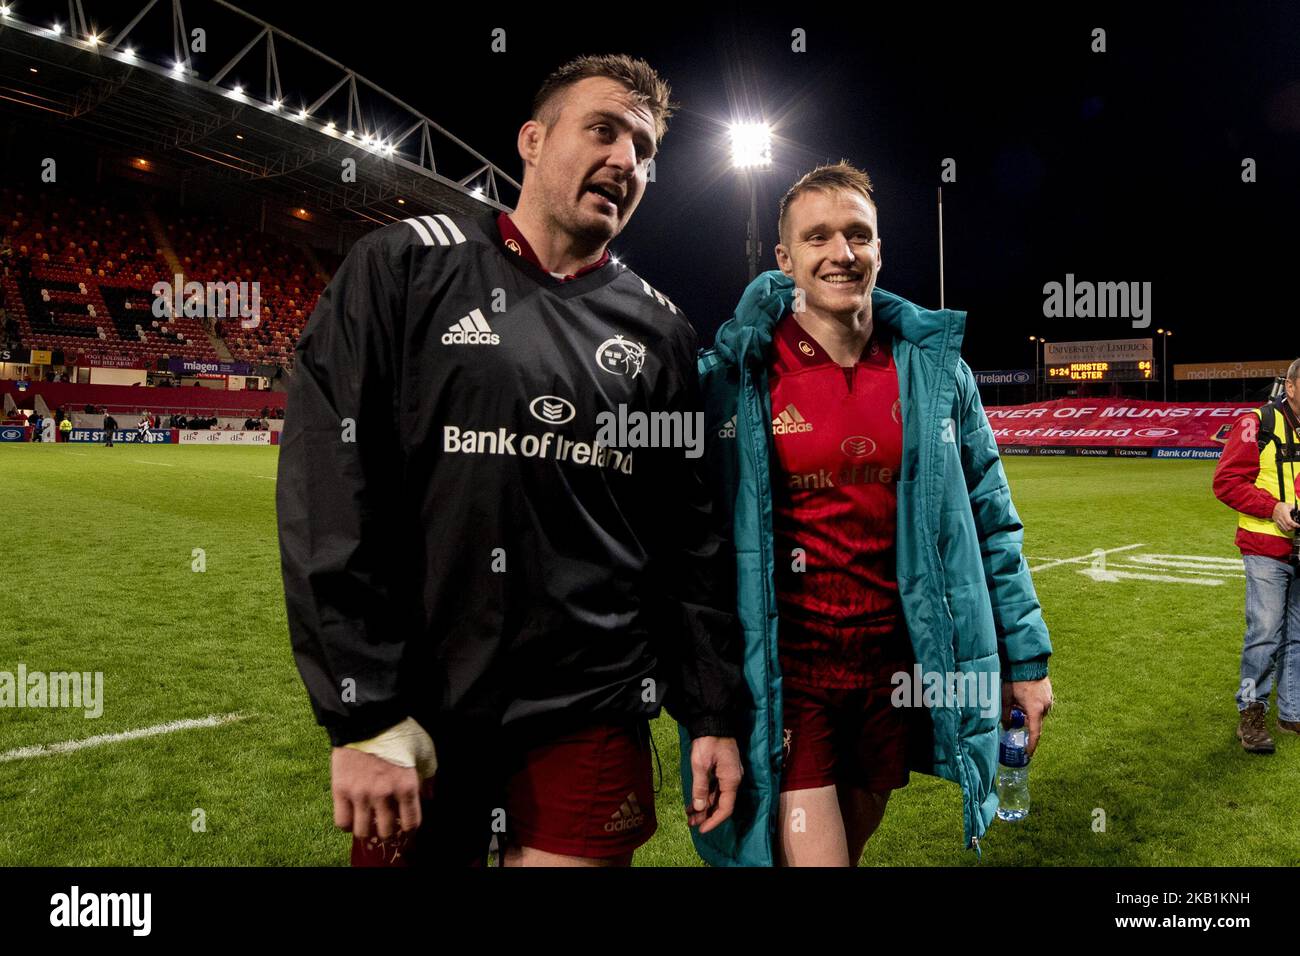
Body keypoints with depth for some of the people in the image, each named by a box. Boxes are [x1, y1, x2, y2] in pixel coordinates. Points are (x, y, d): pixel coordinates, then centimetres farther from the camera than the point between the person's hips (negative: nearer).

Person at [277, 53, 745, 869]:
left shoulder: (661, 330, 6)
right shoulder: (405, 266, -3)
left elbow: (691, 537, 8)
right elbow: (328, 487, -9)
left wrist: (715, 712, 6)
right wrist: (364, 713, -13)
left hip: (594, 720, 2)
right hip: (422, 713, -1)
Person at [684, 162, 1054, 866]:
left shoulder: (936, 368, 1)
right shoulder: (731, 377, -8)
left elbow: (990, 523, 7)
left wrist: (1025, 657, 7)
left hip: (898, 670, 4)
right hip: (784, 674, -3)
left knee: (855, 845, 21)